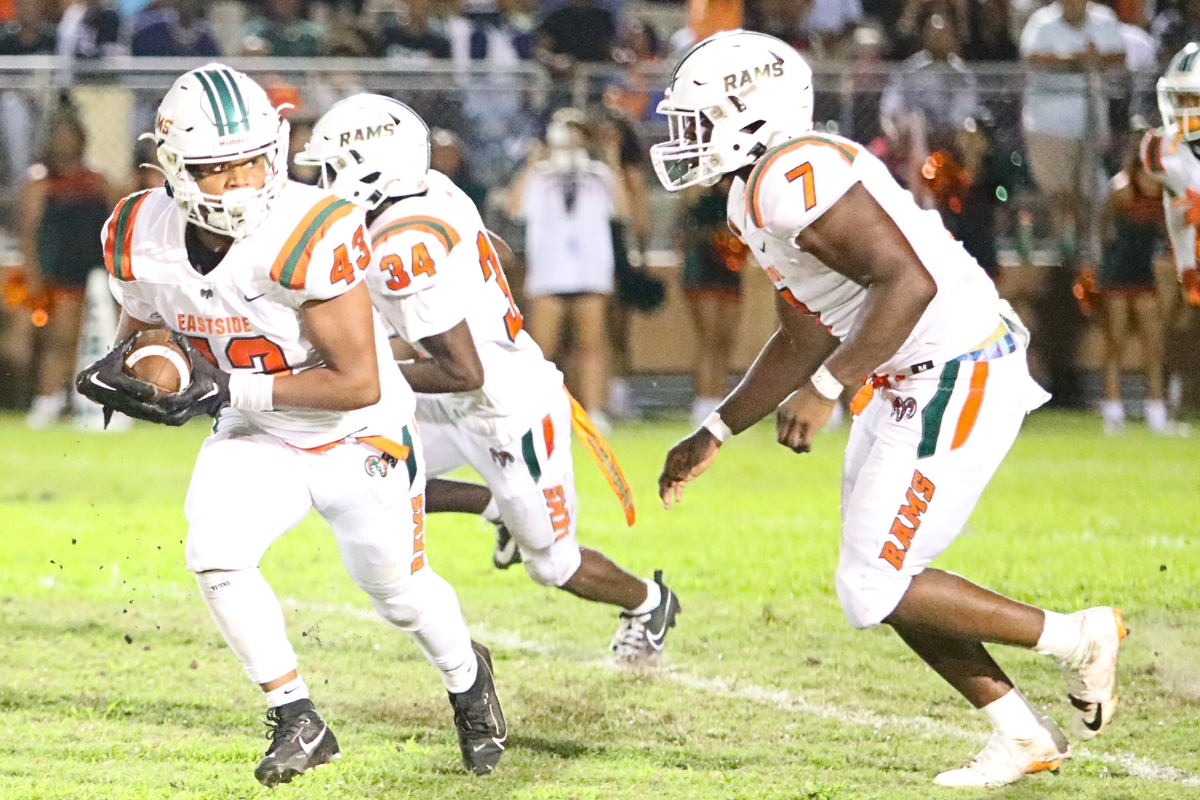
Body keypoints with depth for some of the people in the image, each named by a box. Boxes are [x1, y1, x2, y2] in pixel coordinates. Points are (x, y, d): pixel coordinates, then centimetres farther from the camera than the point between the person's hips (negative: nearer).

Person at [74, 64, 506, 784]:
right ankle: (298, 721, -4)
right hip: (257, 440, 4)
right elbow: (144, 322, 8)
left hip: (359, 436, -4)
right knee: (215, 554, -22)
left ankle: (468, 677, 49)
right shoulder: (144, 240, -15)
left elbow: (360, 383, -30)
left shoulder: (311, 236, -34)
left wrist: (233, 389, -35)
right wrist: (122, 366, -16)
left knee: (400, 592, 14)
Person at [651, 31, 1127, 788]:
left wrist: (826, 391, -27)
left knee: (877, 590, -6)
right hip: (912, 384, 11)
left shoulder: (792, 178, -18)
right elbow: (804, 342, 23)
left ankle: (1076, 637, 4)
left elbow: (910, 279, -26)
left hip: (958, 381, -11)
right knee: (881, 584, 14)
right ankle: (1022, 735, 19)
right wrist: (714, 436, 23)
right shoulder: (763, 195, 15)